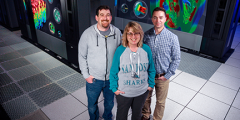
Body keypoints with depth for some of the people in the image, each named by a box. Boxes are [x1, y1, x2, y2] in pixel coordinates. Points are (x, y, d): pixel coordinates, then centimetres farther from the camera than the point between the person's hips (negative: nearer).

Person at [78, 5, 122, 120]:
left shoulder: (117, 32, -9)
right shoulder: (87, 33, -13)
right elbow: (82, 56, -5)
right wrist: (86, 75, -6)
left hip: (112, 77, 1)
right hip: (93, 78, -1)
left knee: (109, 102, 24)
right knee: (92, 104, 20)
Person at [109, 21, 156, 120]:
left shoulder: (146, 49, -10)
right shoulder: (120, 50, -16)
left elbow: (151, 69, 0)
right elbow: (113, 71, -9)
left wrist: (151, 84, 2)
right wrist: (114, 88, -8)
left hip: (142, 91, 2)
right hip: (123, 93, -1)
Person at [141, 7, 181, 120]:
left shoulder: (172, 37, -13)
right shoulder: (146, 35, -8)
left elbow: (176, 59, -6)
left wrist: (167, 75, -9)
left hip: (162, 77, -1)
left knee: (160, 102, 17)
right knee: (145, 98, 22)